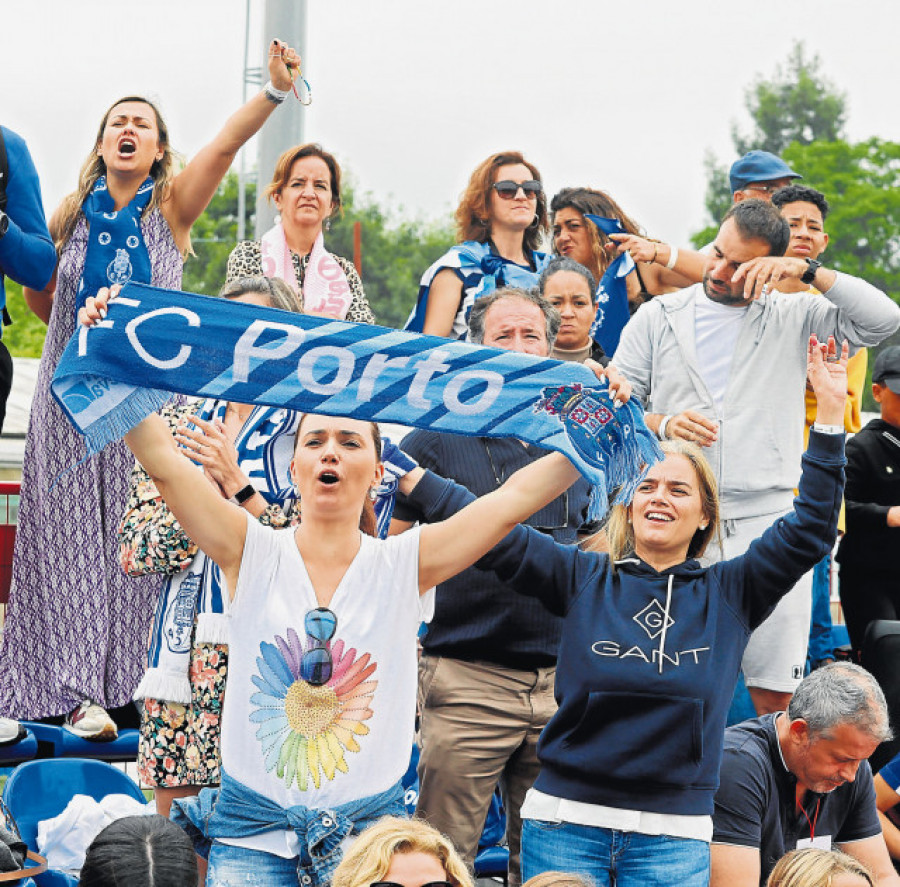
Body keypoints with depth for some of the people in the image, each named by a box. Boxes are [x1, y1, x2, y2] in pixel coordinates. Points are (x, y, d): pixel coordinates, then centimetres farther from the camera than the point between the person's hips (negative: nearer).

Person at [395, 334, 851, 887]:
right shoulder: (583, 577, 6)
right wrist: (407, 473, -6)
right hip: (566, 822, 0)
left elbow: (808, 529, 2)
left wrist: (830, 412, -4)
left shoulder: (729, 593, 7)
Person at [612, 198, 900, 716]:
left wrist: (807, 271, -8)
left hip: (768, 523, 0)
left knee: (777, 693, -4)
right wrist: (662, 425, -8)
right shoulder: (658, 317, 13)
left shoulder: (794, 318, 10)